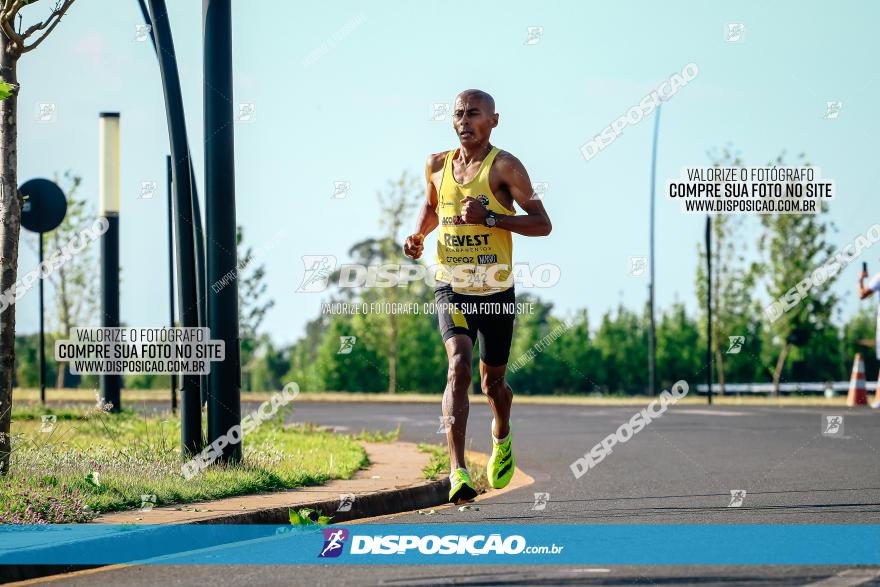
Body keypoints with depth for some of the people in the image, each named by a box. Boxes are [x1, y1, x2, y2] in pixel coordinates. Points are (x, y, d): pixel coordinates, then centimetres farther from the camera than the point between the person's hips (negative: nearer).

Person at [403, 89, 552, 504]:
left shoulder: (504, 166, -9)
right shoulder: (437, 166, 5)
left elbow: (543, 224, -13)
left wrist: (490, 218, -25)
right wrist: (417, 236, 5)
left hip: (496, 291, -1)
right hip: (450, 287, 2)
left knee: (492, 380, 13)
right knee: (459, 366, -22)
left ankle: (502, 438, 49)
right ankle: (457, 471, -31)